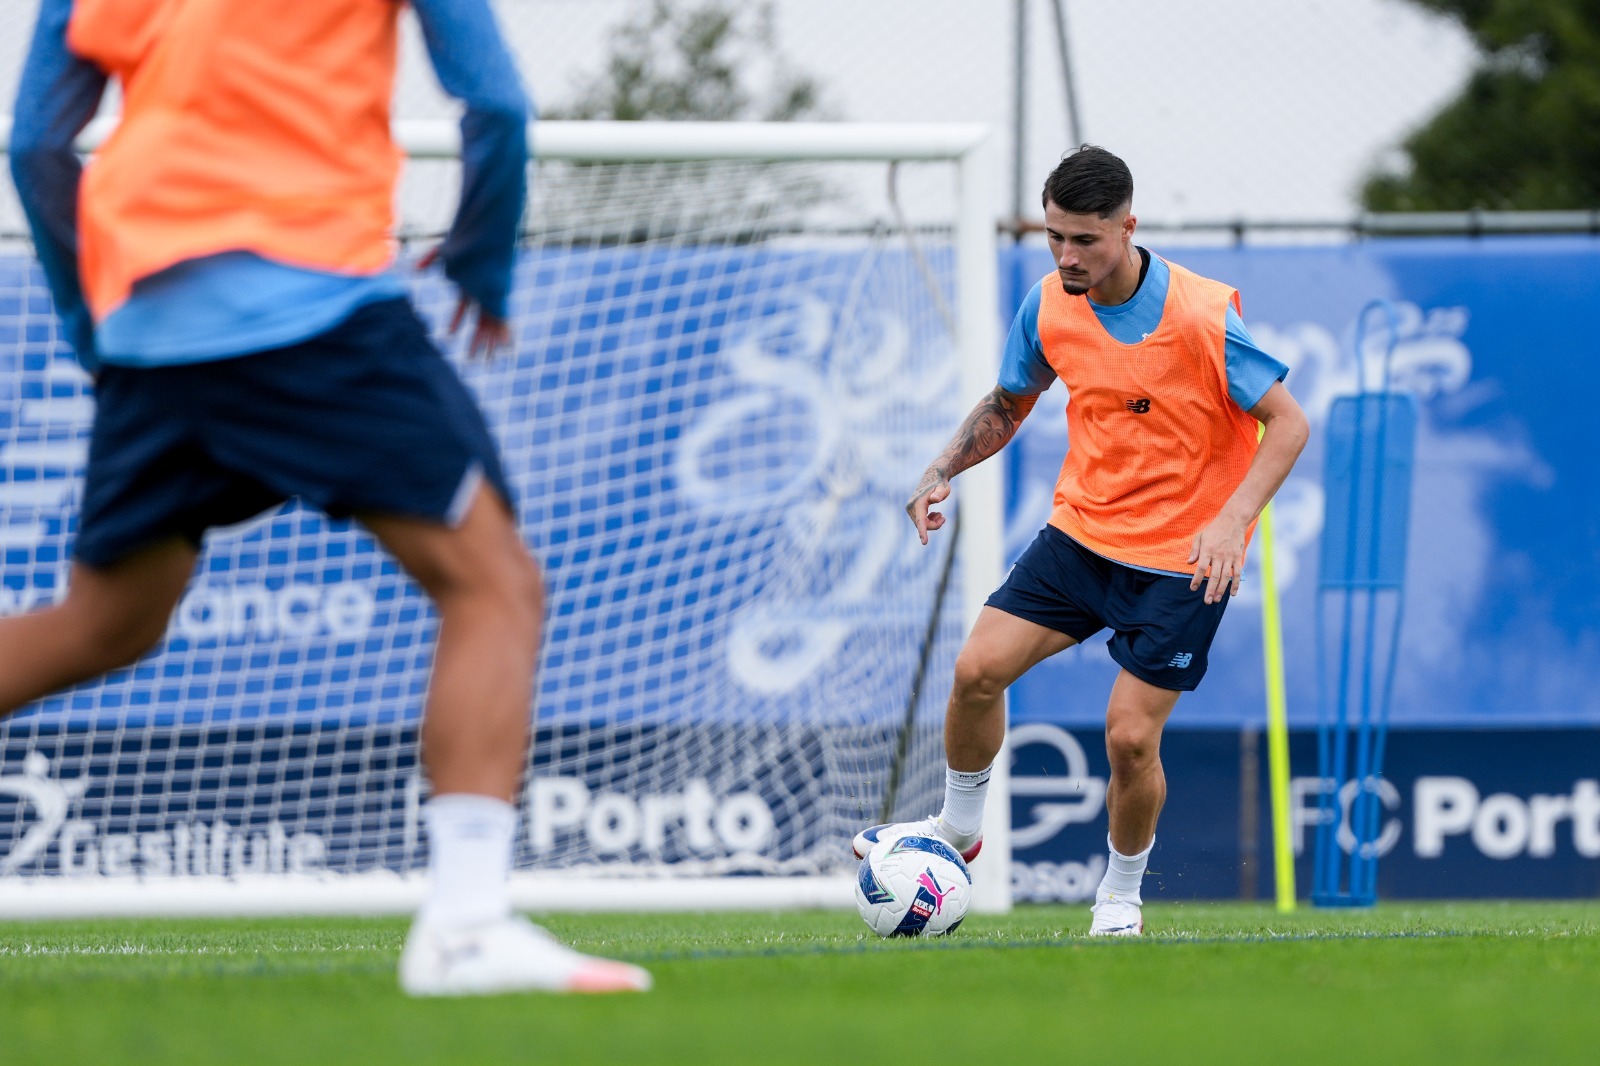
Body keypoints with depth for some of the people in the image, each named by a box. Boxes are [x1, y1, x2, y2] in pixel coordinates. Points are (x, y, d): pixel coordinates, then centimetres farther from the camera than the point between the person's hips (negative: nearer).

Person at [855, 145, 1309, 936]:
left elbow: (1288, 423, -16)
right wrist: (943, 472, -3)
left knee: (1130, 735, -9)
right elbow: (1008, 404, 14)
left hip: (1181, 559, -5)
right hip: (1080, 530, 5)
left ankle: (1122, 892, 16)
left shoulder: (1200, 316, -21)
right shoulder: (1049, 305, -4)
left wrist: (1231, 520, -29)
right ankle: (958, 827, 20)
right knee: (978, 669, -5)